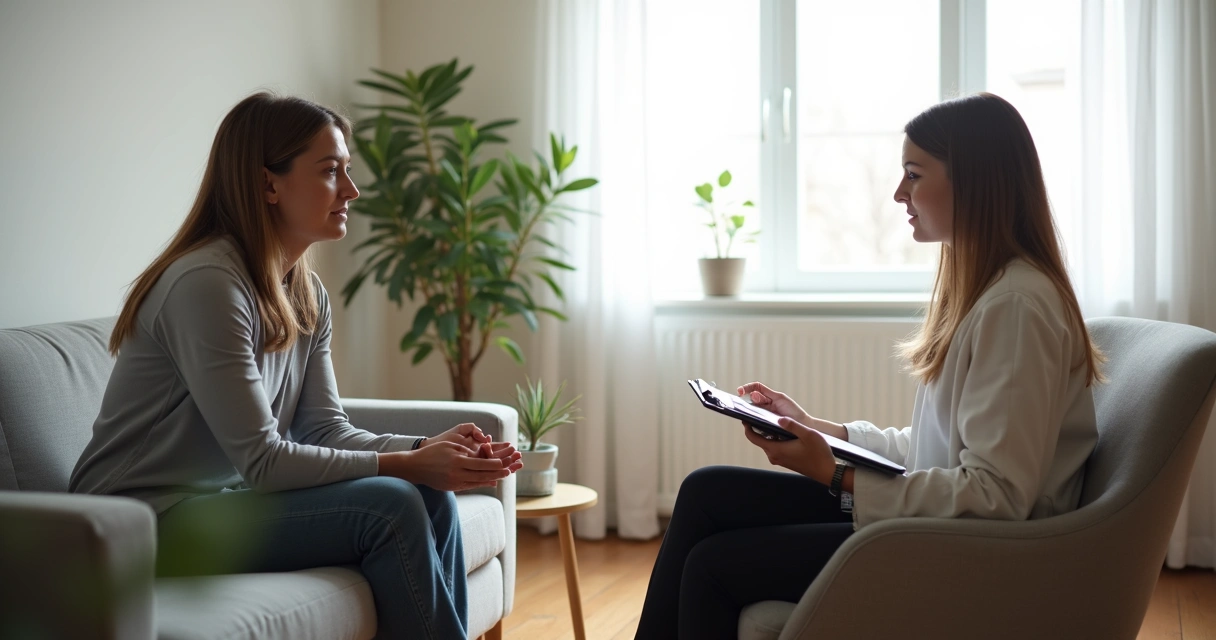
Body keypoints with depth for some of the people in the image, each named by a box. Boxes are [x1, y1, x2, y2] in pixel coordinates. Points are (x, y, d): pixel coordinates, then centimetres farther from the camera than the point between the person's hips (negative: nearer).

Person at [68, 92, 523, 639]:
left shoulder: (308, 295, 7)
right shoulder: (207, 283, -21)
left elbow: (326, 430, 4)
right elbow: (261, 460, -22)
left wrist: (427, 450, -13)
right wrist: (407, 465, -20)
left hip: (226, 501, 8)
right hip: (150, 525, -8)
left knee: (433, 500, -8)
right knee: (390, 506, -21)